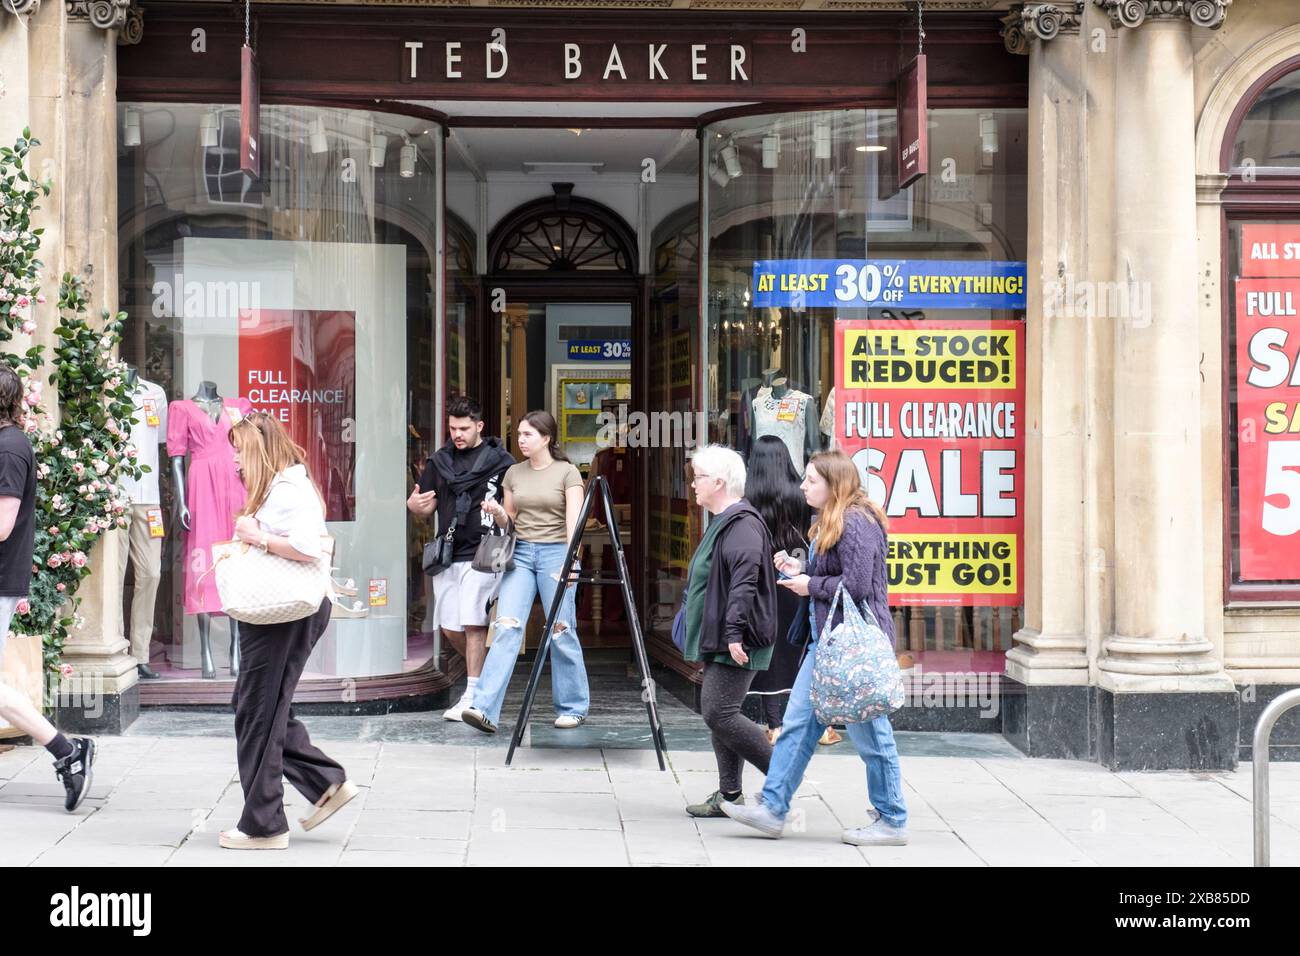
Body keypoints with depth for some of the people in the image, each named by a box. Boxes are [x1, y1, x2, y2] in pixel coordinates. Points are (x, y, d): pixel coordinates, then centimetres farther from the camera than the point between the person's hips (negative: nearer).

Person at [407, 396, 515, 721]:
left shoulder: (500, 461, -2)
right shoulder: (439, 461, 13)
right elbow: (427, 506, 17)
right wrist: (413, 504, -7)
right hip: (447, 554, 6)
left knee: (473, 624, -9)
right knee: (448, 627, 8)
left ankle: (473, 696, -3)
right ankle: (483, 670, 32)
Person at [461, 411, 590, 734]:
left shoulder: (567, 472, -2)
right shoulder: (514, 473, 12)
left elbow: (574, 521, -10)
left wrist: (570, 560, -23)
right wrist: (496, 512, -5)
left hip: (556, 552, -3)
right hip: (521, 553, 4)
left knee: (560, 631, -1)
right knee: (507, 626, -10)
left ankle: (572, 707, 15)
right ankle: (485, 709, -18)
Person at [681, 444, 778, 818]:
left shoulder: (742, 525, -16)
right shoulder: (722, 522, 19)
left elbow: (744, 584, -25)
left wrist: (735, 633, -28)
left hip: (737, 644, -11)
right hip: (717, 640, 11)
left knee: (718, 713, -13)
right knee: (717, 714, 11)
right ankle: (729, 795, 15)